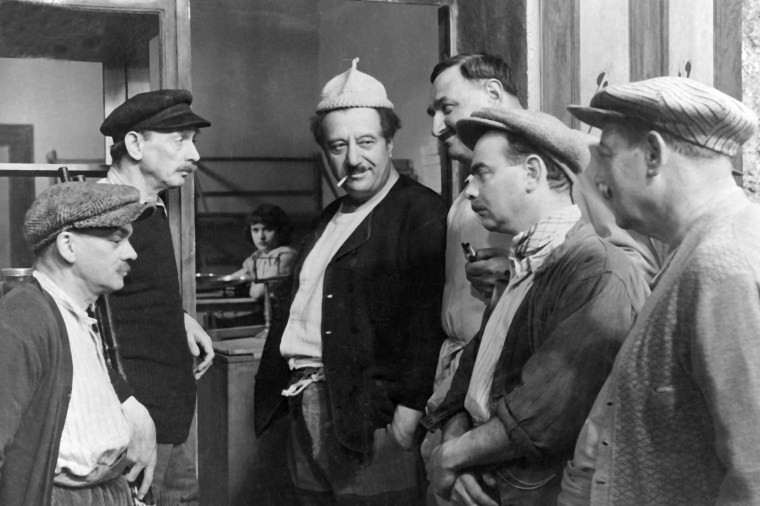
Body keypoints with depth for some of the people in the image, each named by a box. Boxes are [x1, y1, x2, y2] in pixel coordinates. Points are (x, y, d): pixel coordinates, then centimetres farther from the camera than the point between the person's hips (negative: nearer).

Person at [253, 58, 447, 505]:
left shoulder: (423, 213, -9)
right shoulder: (332, 217, 18)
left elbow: (428, 321, -17)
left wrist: (407, 412, -21)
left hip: (369, 414, -7)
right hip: (306, 406, 8)